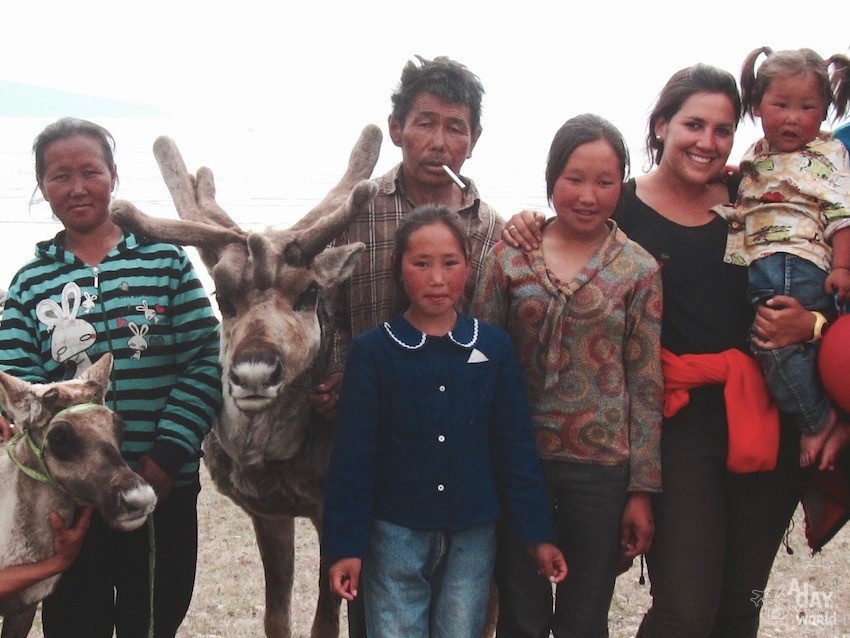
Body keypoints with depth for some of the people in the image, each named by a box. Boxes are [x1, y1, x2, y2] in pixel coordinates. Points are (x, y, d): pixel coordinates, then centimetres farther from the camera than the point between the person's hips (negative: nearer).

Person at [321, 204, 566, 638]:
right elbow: (352, 455, -4)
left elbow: (515, 446, 4)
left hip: (472, 537, 2)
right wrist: (344, 545, -6)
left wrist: (538, 534, 4)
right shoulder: (372, 351, -5)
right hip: (395, 536, -2)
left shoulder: (494, 347, 1)